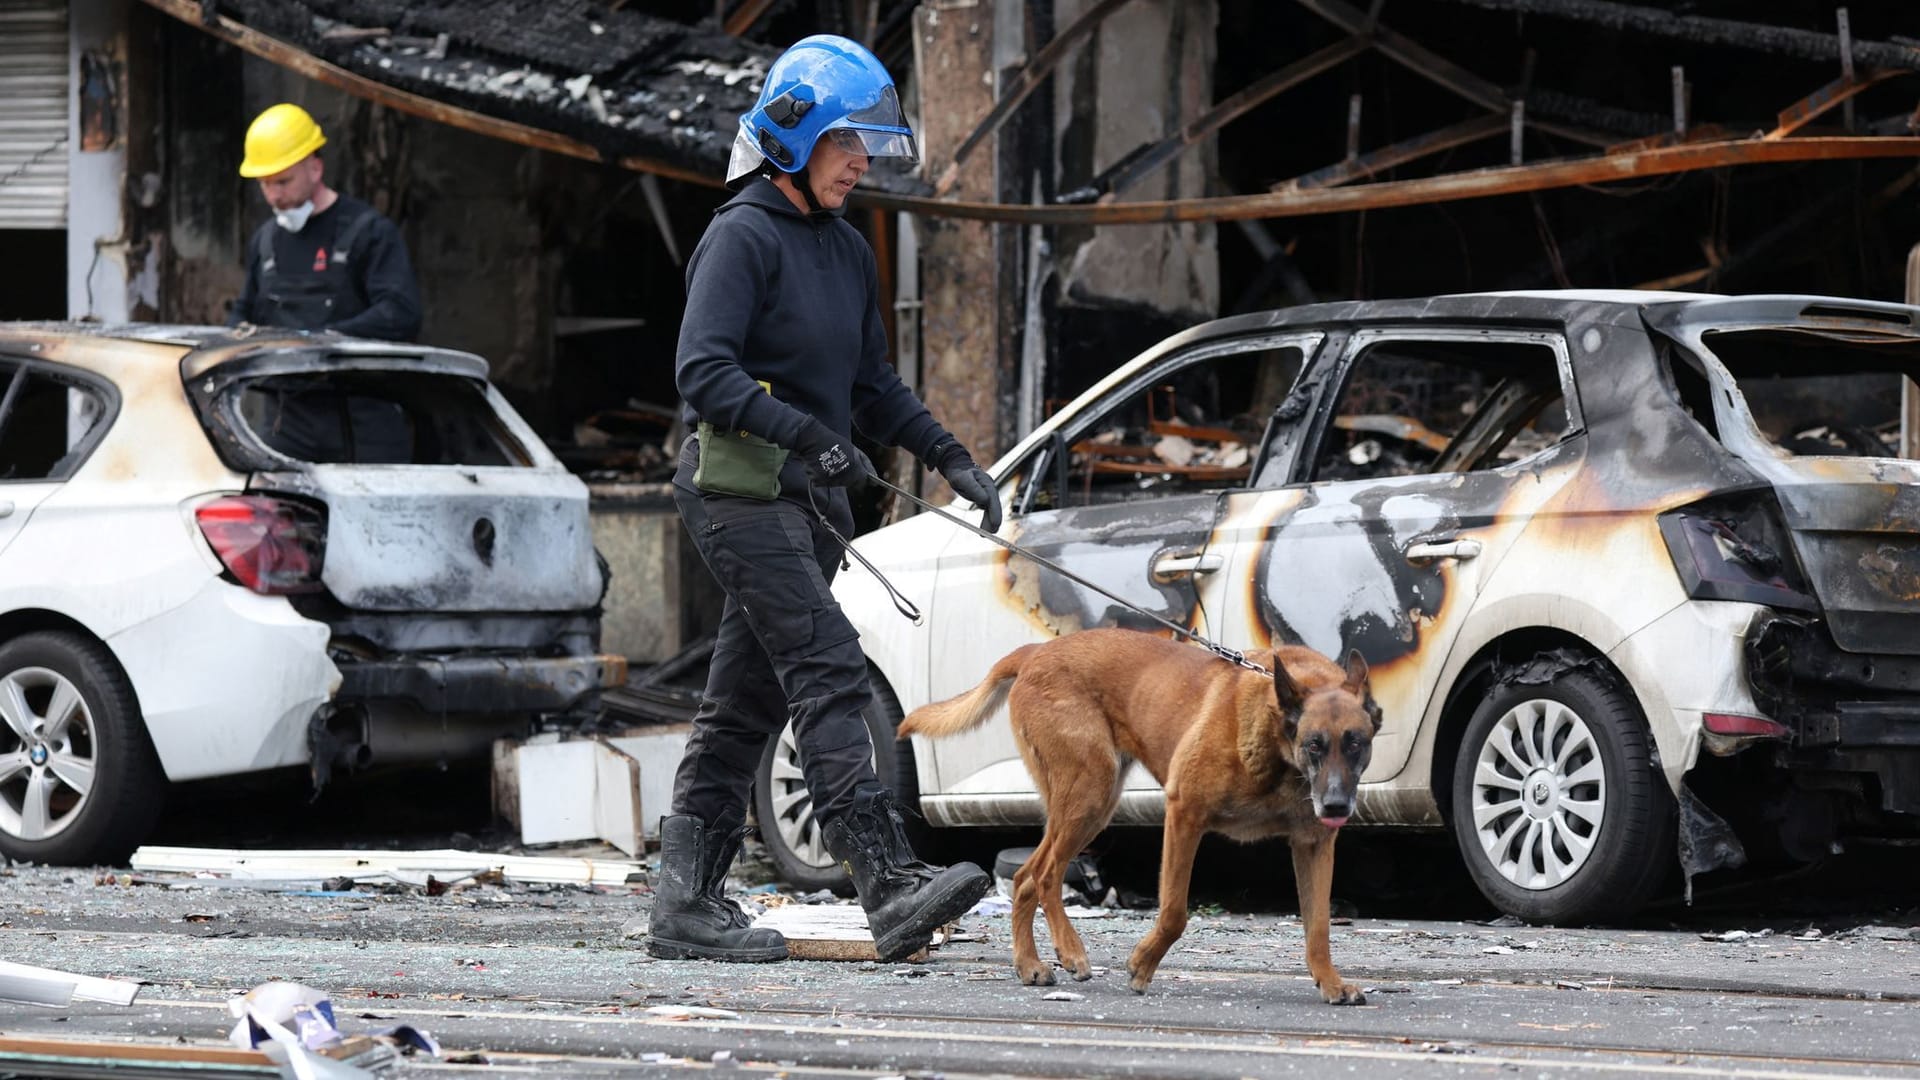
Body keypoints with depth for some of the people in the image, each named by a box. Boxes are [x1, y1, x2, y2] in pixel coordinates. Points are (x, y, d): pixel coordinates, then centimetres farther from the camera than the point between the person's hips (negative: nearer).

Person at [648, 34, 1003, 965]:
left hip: (806, 501, 9)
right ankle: (890, 888, -29)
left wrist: (950, 459, 14)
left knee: (745, 705, 9)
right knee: (829, 676, -19)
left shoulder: (846, 252, 18)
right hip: (739, 491, -9)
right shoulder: (743, 237, -10)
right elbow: (703, 370, -19)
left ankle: (684, 905, 12)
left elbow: (872, 386, 25)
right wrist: (806, 434, -27)